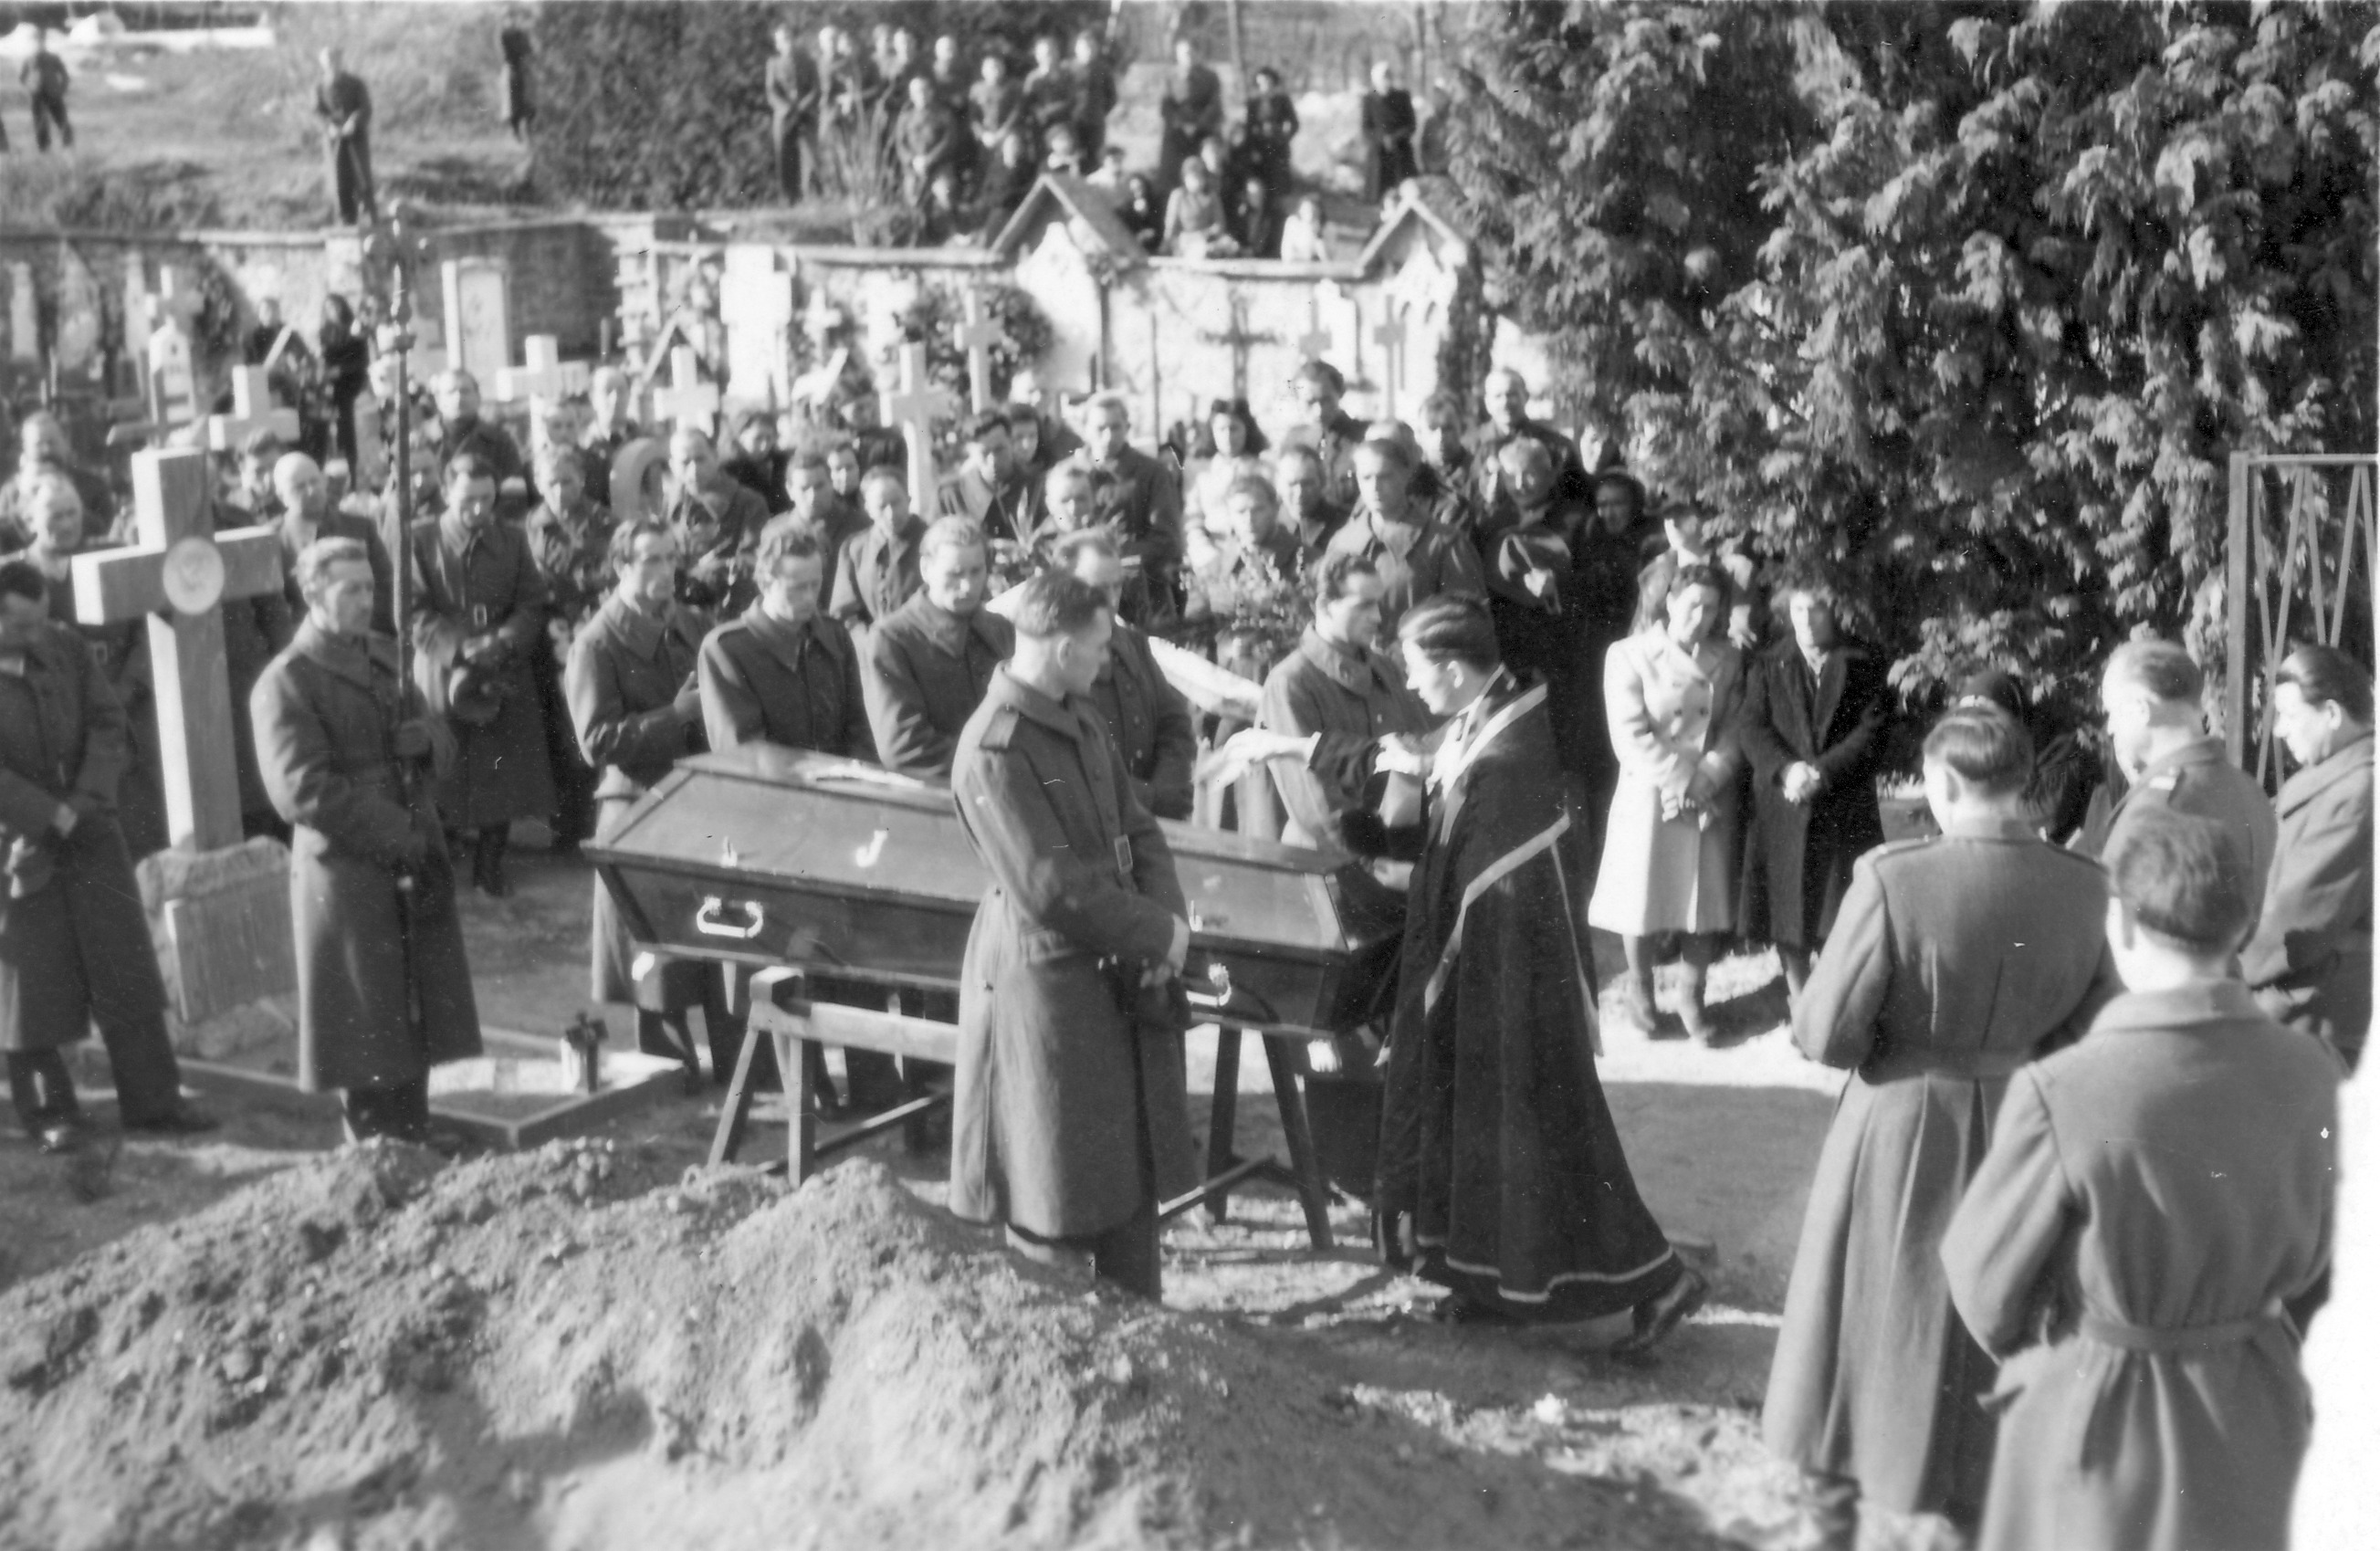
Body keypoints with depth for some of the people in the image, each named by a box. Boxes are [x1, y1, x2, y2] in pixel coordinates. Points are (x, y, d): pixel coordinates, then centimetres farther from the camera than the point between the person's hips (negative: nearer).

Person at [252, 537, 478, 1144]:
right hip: (345, 872, -7)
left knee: (418, 1018, 10)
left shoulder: (384, 657, 15)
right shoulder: (285, 683, -9)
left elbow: (432, 737, 21)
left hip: (415, 867, 7)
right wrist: (393, 833, -16)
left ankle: (413, 1143, 20)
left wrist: (419, 737, -5)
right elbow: (301, 791, -15)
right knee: (365, 1029, -1)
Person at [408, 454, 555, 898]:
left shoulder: (513, 540, 8)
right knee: (440, 774, -2)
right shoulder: (419, 539, -2)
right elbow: (415, 612, -7)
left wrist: (503, 642, -15)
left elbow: (531, 604, 4)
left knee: (504, 775, 4)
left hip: (505, 674, 3)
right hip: (442, 674, -3)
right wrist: (463, 648, -19)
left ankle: (491, 868, 16)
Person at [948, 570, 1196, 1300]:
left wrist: (1170, 919, -7)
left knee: (1134, 1170, 17)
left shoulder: (1077, 719, 8)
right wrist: (1157, 935, -14)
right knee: (1056, 1189, 3)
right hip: (1048, 985, -9)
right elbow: (1049, 887, -23)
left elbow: (1137, 830, 11)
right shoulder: (994, 751, -20)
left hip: (1124, 979, 9)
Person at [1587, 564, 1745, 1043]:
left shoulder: (1728, 661, 7)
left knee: (1706, 896, 4)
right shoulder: (1630, 655, -4)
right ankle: (1638, 984, 24)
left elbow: (1735, 731, 2)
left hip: (1712, 801, 3)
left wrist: (1705, 779, -13)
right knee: (1647, 898, 2)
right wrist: (1677, 779, -16)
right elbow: (1630, 735, -11)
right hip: (1649, 797, -3)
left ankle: (1691, 996, 19)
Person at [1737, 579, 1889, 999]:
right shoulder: (1767, 666, 10)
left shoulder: (1863, 665, 6)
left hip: (1845, 806, -1)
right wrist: (1786, 769, -18)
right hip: (1783, 805, 1)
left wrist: (1822, 771, -15)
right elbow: (1754, 729, 1)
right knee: (1788, 917, 2)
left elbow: (1873, 730, -3)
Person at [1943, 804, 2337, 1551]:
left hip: (2098, 1409, -4)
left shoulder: (2059, 1092, -27)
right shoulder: (2307, 1074, -13)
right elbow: (2305, 1257, 3)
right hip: (2249, 1408, 4)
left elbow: (1985, 1275, -13)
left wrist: (2020, 1345, 7)